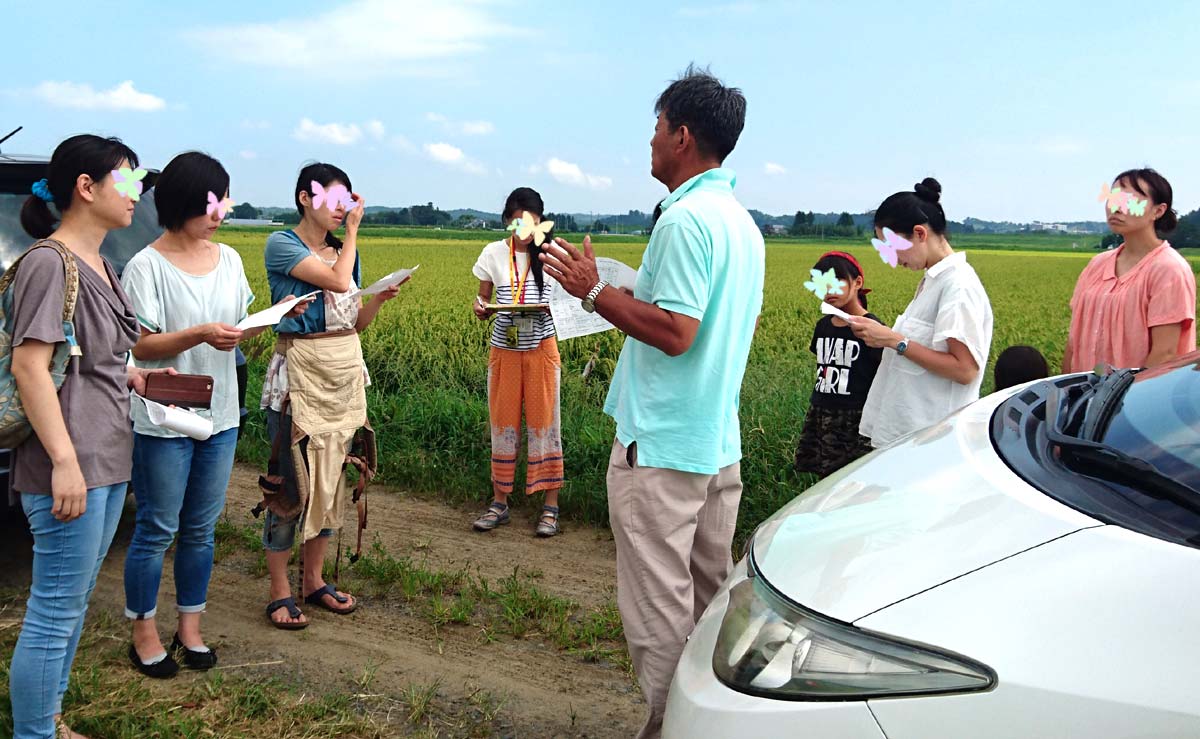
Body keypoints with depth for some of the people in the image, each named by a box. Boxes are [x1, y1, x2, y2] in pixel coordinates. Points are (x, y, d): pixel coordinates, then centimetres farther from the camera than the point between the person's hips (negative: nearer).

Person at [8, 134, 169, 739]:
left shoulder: (97, 263, 14)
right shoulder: (49, 262, -13)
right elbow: (29, 366, -19)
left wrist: (131, 374, 9)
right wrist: (64, 461, -24)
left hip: (108, 458, 10)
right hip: (70, 467, -10)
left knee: (74, 600, 18)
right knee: (56, 610, -1)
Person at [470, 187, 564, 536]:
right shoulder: (493, 253, 0)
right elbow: (483, 298, 6)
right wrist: (479, 307, -18)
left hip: (541, 348, -1)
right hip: (504, 348, 2)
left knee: (544, 422, 2)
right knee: (503, 423, 7)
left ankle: (551, 506, 11)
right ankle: (499, 502, 20)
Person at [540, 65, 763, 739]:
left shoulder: (686, 220, -17)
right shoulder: (744, 223, 13)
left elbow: (675, 332, -24)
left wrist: (595, 291, -14)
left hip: (663, 447, -10)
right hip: (720, 442, 10)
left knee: (659, 607, 0)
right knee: (708, 596, 18)